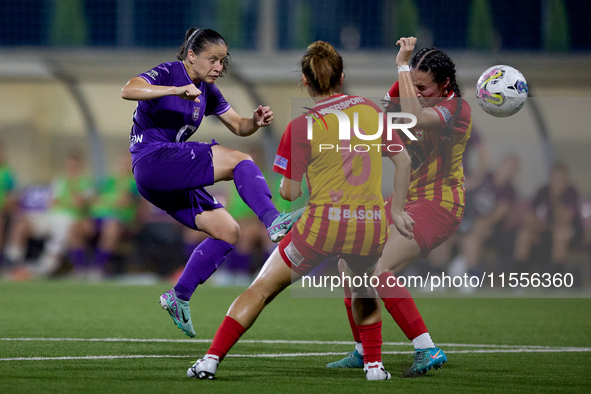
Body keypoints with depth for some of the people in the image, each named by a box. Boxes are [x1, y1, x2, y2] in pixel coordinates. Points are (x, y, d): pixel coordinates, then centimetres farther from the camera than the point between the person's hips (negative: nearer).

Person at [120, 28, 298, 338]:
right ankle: (274, 222, -37)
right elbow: (128, 90, -26)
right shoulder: (167, 73, -8)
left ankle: (179, 296, 5)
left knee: (228, 232, 2)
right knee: (238, 161, -22)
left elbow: (239, 127, 19)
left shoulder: (207, 92, 15)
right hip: (152, 159, -9)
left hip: (174, 180, 9)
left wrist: (256, 122, -5)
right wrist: (177, 90, -36)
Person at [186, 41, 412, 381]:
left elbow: (289, 192, 1)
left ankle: (212, 359, 4)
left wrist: (289, 188, 23)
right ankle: (374, 363, 24)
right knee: (364, 291, 33)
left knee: (261, 290, 8)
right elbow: (403, 160, 11)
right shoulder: (371, 110, 6)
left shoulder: (302, 127, -3)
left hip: (323, 222, -3)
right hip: (371, 225, 3)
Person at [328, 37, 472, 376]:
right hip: (405, 201, 9)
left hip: (438, 205, -9)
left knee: (382, 271, -26)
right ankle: (363, 352, 23)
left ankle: (428, 350, -28)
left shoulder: (456, 109, -20)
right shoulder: (427, 103, 4)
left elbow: (413, 119, -37)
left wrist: (403, 65, -31)